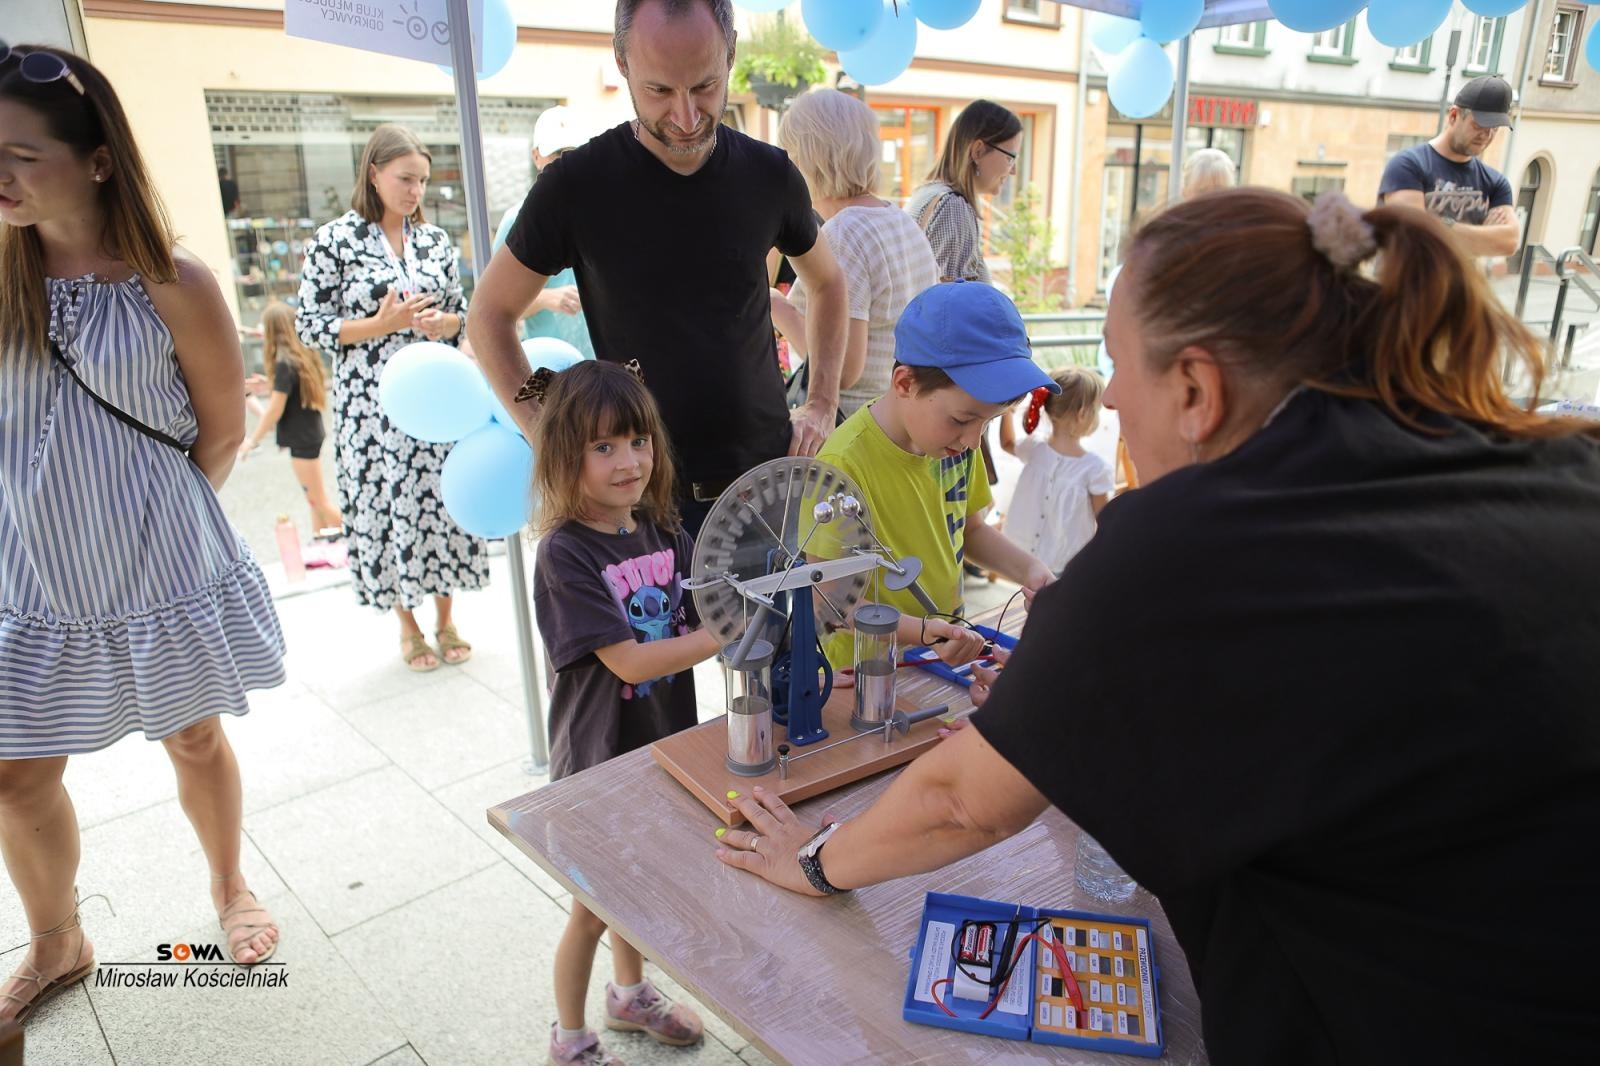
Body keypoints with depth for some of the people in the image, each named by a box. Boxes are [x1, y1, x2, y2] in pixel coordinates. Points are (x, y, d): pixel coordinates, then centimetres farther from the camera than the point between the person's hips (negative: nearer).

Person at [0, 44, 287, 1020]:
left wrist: (157, 516, 2)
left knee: (194, 737, 14)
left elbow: (225, 429, -4)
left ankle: (231, 888, 40)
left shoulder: (171, 286, -14)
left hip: (158, 565, -3)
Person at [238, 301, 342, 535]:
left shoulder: (285, 363, -18)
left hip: (301, 439, -9)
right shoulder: (304, 355, 5)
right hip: (311, 433, 9)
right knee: (315, 498, 13)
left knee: (319, 499, 0)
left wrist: (253, 440, -7)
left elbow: (275, 410, -15)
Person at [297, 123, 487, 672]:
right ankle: (407, 625, 21)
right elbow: (311, 326, -4)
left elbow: (461, 312, 16)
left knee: (444, 500, 4)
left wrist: (442, 322, -7)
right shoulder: (334, 241, -3)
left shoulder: (435, 239, 9)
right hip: (371, 404, -3)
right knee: (383, 508, 3)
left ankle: (445, 619, 22)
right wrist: (382, 324, -15)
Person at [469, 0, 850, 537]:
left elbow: (828, 282, 16)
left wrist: (822, 403, 7)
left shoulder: (769, 175, -1)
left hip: (770, 476, 3)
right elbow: (491, 313, 2)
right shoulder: (576, 184, -9)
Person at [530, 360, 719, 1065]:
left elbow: (701, 624, -4)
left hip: (663, 743, 6)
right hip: (598, 760, -6)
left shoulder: (665, 532, -4)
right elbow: (630, 661, -27)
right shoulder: (565, 554, -23)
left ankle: (630, 995, 52)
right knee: (593, 908, 13)